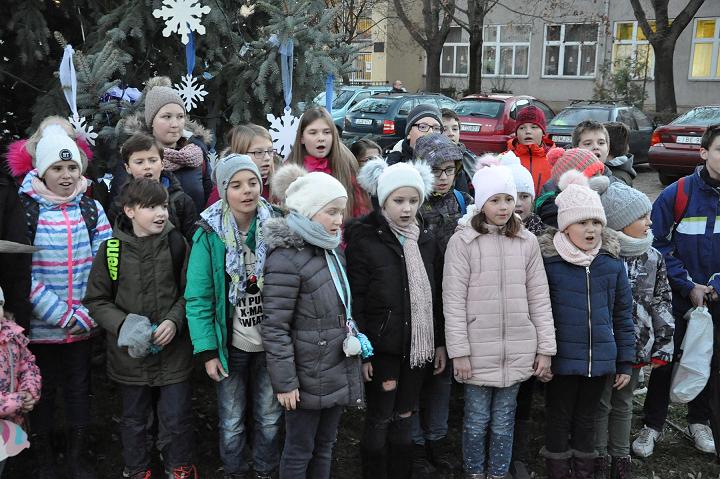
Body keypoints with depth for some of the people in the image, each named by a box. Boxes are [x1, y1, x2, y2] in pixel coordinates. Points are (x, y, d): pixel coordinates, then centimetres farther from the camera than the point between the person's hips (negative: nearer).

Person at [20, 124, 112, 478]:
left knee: (79, 389, 14)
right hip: (39, 325, -2)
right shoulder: (25, 210, -8)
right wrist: (63, 316, -16)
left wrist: (87, 314, -10)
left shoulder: (92, 208, 2)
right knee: (44, 392, 12)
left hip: (84, 326, 3)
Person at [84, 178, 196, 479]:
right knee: (133, 419, 18)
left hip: (173, 351, 0)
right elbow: (96, 300, -1)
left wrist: (174, 321, -14)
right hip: (130, 353, 0)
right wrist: (123, 325, -15)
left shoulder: (176, 243, -6)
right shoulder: (112, 248, -7)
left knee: (177, 417, 10)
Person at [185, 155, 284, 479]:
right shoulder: (209, 235, -12)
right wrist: (206, 350, -14)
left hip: (272, 342, 2)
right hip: (230, 343, -1)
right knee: (232, 421, 13)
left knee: (270, 416, 16)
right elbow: (198, 297, -11)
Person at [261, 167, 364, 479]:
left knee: (325, 446, 19)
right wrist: (284, 382, -18)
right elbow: (275, 328, -19)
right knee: (300, 452, 8)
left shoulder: (333, 250, 8)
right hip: (308, 378, -8)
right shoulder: (286, 259, -19)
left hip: (339, 371, 8)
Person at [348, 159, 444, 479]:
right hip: (381, 348, -5)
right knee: (379, 421, 6)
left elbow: (435, 298, 11)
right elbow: (355, 302, -12)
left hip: (418, 345, 5)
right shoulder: (364, 240, -10)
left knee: (404, 419, 14)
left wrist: (439, 343, 10)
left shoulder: (427, 241, 6)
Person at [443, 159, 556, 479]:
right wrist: (458, 351, -12)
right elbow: (453, 301, -8)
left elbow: (539, 298, 4)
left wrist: (546, 348, 1)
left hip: (518, 351, 2)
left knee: (504, 420, 14)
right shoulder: (462, 241, -6)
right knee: (477, 420, 9)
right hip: (478, 351, -2)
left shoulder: (527, 241, 3)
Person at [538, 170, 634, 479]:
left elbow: (623, 314, 6)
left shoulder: (612, 261, 0)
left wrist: (625, 361, 7)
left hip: (600, 359, 3)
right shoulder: (548, 260, -10)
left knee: (586, 419, 17)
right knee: (559, 419, 11)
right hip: (562, 358, -3)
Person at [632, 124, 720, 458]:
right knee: (665, 361, 5)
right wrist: (689, 286, -13)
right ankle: (652, 426, 20)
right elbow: (658, 244, -11)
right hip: (677, 297, -3)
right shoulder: (677, 194, -14)